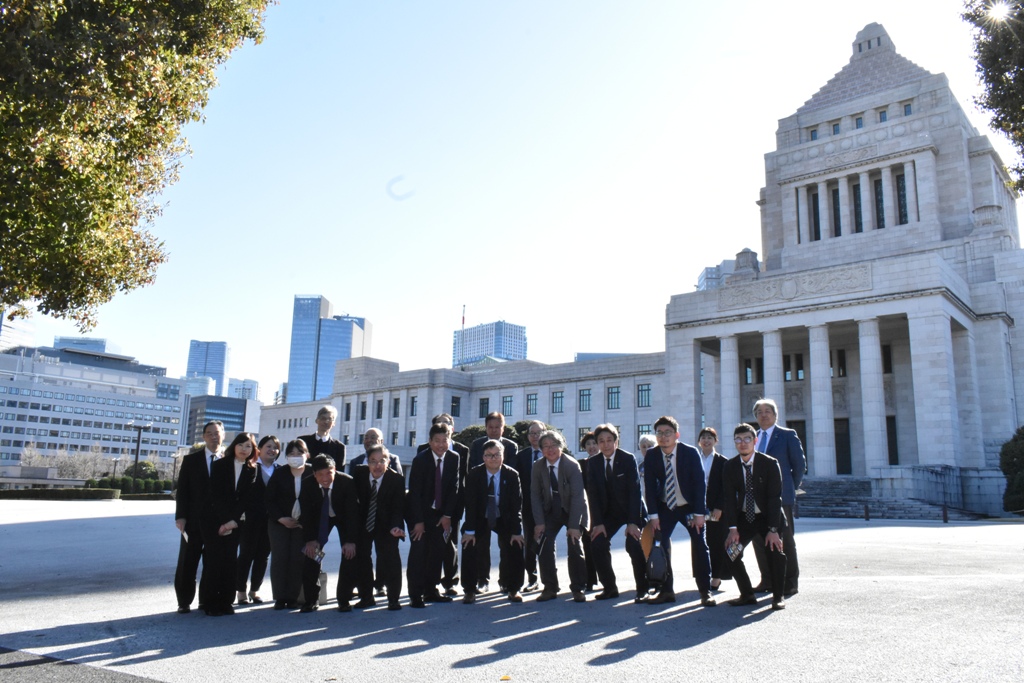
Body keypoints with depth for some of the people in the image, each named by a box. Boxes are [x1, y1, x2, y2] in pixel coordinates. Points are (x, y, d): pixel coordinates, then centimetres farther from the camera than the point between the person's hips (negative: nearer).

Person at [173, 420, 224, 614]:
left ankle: (206, 601, 19)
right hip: (194, 521, 0)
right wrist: (180, 516, -7)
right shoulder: (191, 460, 5)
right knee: (187, 564, 4)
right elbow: (182, 490, 2)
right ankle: (184, 602, 17)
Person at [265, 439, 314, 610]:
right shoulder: (279, 474, -1)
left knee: (297, 559, -3)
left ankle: (292, 597, 6)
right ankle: (280, 597, 6)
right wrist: (281, 518, -10)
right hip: (279, 522, 1)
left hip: (302, 523, -1)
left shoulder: (313, 473, -5)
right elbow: (269, 499, 0)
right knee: (279, 558, -1)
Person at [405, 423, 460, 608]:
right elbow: (414, 492, -15)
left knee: (437, 551, 1)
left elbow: (454, 488, -3)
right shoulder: (420, 460, -15)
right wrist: (418, 521, -18)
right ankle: (415, 595, -6)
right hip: (418, 512, -4)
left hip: (440, 513, 4)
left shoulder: (454, 458, -6)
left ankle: (431, 591, 11)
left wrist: (448, 515, -9)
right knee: (418, 550, -11)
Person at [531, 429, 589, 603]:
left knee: (575, 547, -11)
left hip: (572, 510, -3)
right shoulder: (538, 466, -10)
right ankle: (550, 588, 3)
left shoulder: (572, 465, -21)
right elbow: (536, 495, -5)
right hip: (550, 511, 3)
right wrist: (539, 522, -13)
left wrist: (574, 525, -27)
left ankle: (578, 589, 6)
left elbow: (577, 496, -22)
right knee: (544, 546, -9)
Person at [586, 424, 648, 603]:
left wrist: (633, 522, -25)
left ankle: (642, 590, -3)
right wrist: (598, 522, -15)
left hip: (632, 509, -3)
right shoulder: (592, 462, -5)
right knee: (597, 543, -12)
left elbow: (635, 491, -18)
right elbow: (593, 494, -6)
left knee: (634, 545, -20)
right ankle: (610, 588, 3)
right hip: (609, 511, 4)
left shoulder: (628, 459, -14)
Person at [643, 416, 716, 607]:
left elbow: (699, 483, -16)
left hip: (690, 506, -2)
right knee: (661, 545, -6)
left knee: (700, 546, -6)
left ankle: (705, 591, 3)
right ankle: (666, 591, 3)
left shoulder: (690, 453, -18)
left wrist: (699, 513, -19)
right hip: (665, 506, 2)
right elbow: (650, 486, -9)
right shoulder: (651, 456, -13)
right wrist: (653, 514, -13)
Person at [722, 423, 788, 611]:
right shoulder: (730, 466, -6)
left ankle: (778, 597, 1)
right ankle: (747, 595, 6)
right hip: (744, 518, 3)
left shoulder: (770, 463, -15)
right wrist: (732, 528, -16)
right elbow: (730, 498, -7)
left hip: (767, 517, -3)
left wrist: (773, 529, -23)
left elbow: (775, 497, -17)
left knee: (776, 551, -20)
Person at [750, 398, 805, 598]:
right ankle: (768, 580, 17)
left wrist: (790, 488, 0)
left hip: (780, 497, -5)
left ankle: (790, 583, 10)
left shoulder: (788, 435, 0)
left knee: (784, 540, 1)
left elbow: (800, 464, 1)